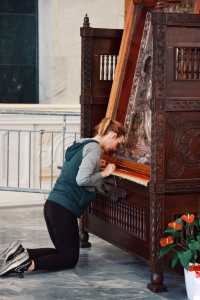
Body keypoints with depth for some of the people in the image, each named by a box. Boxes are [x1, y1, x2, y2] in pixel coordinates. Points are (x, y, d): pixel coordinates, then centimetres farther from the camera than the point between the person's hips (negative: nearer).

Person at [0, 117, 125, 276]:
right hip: (64, 209, -9)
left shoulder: (82, 144, 18)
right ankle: (28, 264, -18)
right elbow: (82, 179, -22)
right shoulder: (95, 148, -10)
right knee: (70, 258, 2)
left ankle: (20, 253, 1)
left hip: (52, 204, 9)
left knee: (63, 252, 17)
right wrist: (104, 173, -7)